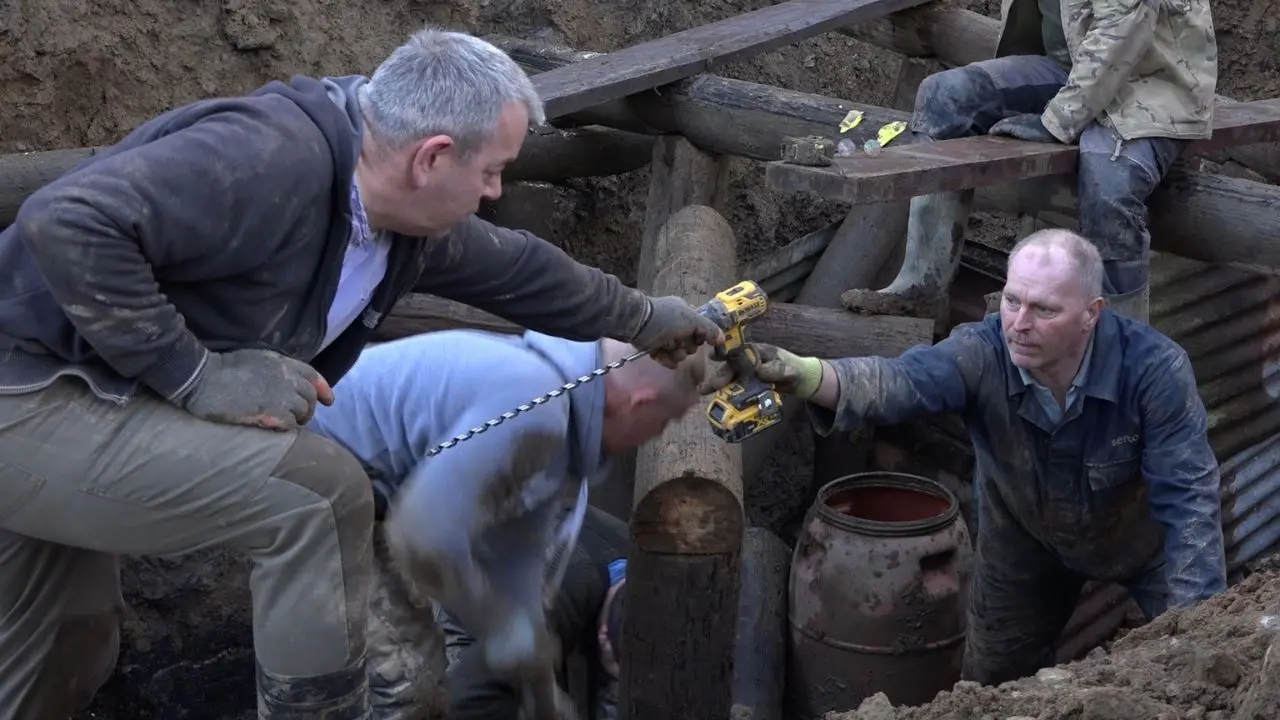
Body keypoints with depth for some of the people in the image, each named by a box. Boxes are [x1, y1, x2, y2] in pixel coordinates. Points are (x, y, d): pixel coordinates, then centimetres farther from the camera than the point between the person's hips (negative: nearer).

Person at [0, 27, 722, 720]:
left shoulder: (409, 218, 2)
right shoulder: (273, 159, -27)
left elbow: (515, 266, 20)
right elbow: (68, 221, -34)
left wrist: (642, 317, 32)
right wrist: (196, 375, -28)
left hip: (67, 401, 9)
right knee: (322, 491, -16)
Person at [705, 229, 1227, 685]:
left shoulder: (1155, 368, -33)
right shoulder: (980, 353, -32)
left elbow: (1187, 495, -31)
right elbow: (899, 381, -52)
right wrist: (800, 374, -73)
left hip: (1140, 537, -1)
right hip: (1026, 539, 2)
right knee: (994, 682, 15)